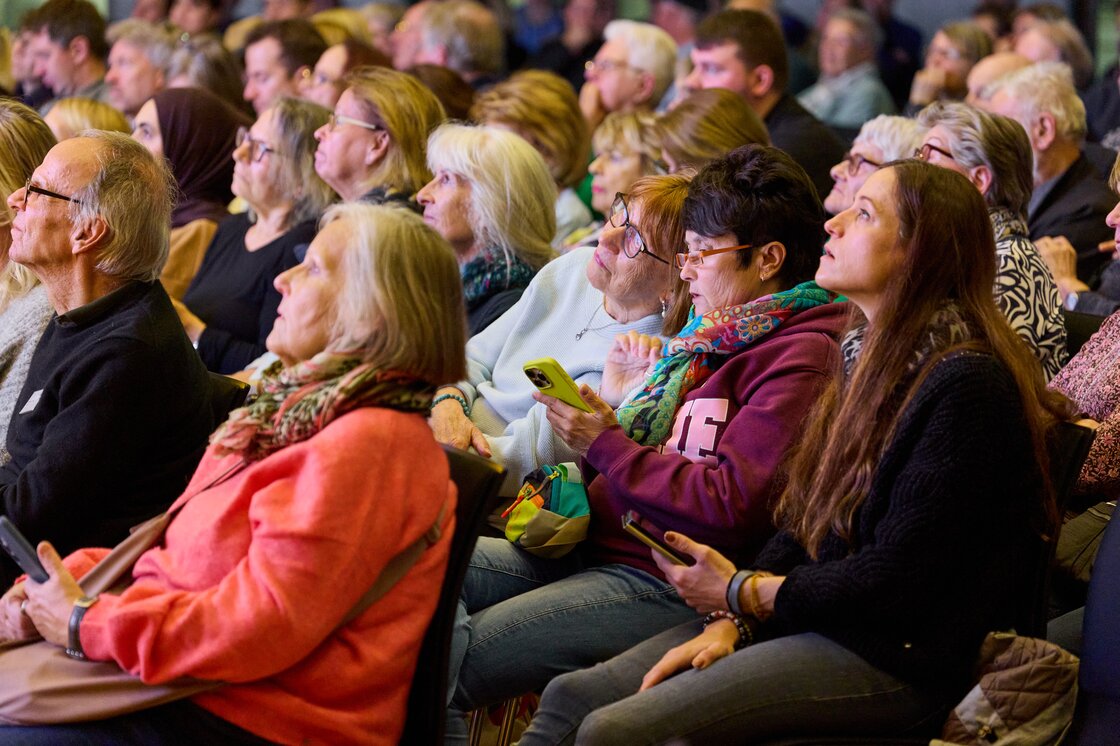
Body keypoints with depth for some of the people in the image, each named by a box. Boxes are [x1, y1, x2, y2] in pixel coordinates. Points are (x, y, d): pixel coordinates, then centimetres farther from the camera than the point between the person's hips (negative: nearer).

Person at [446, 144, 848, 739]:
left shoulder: (799, 356, -11)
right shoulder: (715, 337, 19)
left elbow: (733, 507, -19)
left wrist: (606, 446, -13)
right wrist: (616, 409, 5)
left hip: (662, 582, -10)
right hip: (596, 548, 10)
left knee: (449, 664, -19)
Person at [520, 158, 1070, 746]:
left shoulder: (965, 385, -18)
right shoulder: (870, 353, 13)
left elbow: (895, 578, -19)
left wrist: (742, 593, -7)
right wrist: (729, 623, -3)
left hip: (898, 658, -9)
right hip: (815, 618, 9)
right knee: (570, 696, -4)